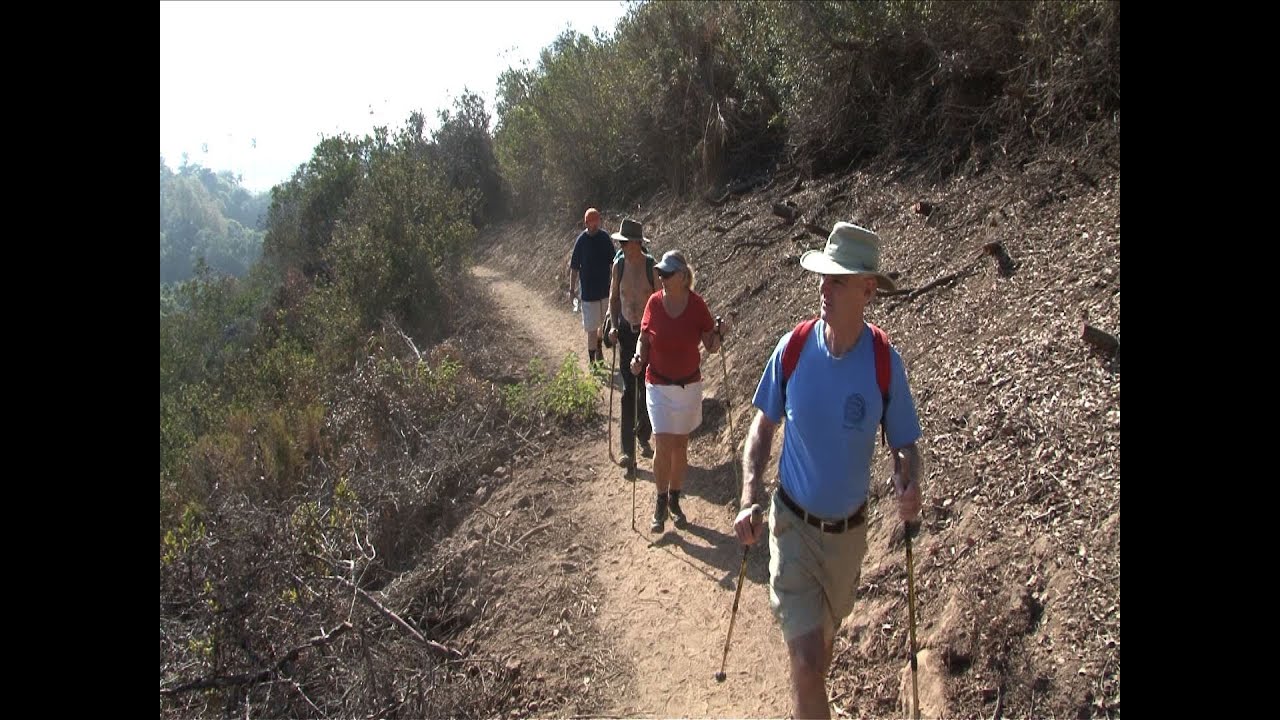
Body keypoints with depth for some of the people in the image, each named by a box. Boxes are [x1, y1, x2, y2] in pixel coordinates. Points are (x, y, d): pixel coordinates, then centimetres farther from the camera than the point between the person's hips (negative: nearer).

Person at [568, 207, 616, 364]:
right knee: (592, 328, -1)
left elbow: (613, 262, 9)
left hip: (605, 288, 5)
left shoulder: (605, 237, -1)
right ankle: (592, 360, 9)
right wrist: (572, 289, -3)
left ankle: (599, 349, 41)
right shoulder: (581, 241, -13)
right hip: (588, 291, -5)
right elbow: (574, 268, -6)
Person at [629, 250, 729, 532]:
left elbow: (711, 347, -3)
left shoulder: (697, 304, -10)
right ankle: (661, 503, 13)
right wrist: (639, 358, -16)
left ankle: (675, 500, 29)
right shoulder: (654, 302, -8)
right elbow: (644, 339, 3)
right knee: (663, 447, -5)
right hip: (659, 386, 0)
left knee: (680, 445, 12)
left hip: (689, 385, 1)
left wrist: (718, 334, -23)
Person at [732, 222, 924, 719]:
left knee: (826, 629, 26)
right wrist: (750, 499, -13)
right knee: (806, 659, -9)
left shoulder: (885, 362, -15)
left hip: (848, 529, 2)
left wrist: (909, 485, -28)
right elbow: (763, 426, -1)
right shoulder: (792, 349, -14)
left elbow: (905, 445, -5)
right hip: (793, 524, -1)